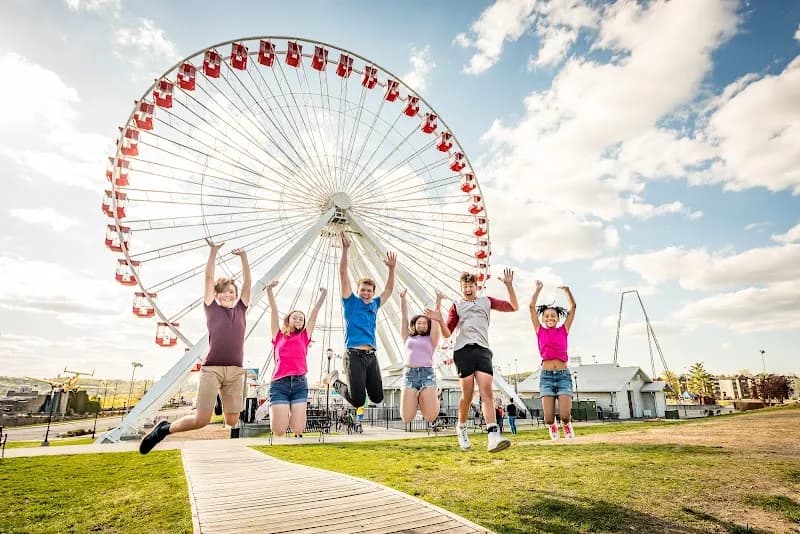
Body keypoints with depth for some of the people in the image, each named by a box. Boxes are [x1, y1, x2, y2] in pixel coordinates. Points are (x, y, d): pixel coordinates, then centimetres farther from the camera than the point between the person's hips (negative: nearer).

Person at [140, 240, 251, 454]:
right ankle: (164, 429, 21)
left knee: (232, 421, -2)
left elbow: (247, 281, 12)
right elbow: (208, 278, 8)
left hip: (236, 371, 3)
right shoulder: (212, 309, 11)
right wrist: (214, 251, 3)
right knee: (201, 419, -4)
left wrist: (243, 256, 3)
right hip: (212, 369, -3)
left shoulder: (241, 309, 17)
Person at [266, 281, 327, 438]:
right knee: (278, 431, -8)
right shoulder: (278, 336, 14)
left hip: (300, 384, 2)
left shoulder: (304, 337, 17)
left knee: (298, 430, -6)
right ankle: (275, 410, 25)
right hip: (279, 384, -1)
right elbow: (274, 311, 7)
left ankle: (292, 413, 28)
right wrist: (269, 290, -1)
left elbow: (314, 312, 14)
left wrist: (323, 294, 12)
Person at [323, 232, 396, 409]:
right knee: (358, 401, -7)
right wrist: (345, 249, -11)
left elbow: (388, 290, 27)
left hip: (371, 356, 6)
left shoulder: (374, 304, 16)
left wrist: (391, 269, 16)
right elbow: (343, 274, -4)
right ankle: (334, 380, 19)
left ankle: (360, 382, 30)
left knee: (377, 397, 3)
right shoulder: (351, 302, 3)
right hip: (354, 355, -5)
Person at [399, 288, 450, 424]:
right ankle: (415, 399, 24)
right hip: (409, 374, 1)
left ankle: (422, 398, 21)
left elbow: (435, 319, 7)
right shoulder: (408, 338, 19)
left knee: (430, 417, -11)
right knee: (406, 419, -8)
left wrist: (438, 300, 0)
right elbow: (404, 317, 15)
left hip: (427, 374, -1)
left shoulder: (431, 339, 16)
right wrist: (402, 299, 9)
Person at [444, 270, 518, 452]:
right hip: (463, 350, -1)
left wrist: (509, 285, 7)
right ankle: (461, 427, 23)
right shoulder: (457, 306, 18)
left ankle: (493, 437, -22)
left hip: (483, 350, 1)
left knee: (487, 391, -13)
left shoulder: (486, 301, 22)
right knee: (467, 394, -2)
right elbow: (447, 332, 11)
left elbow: (513, 307, 17)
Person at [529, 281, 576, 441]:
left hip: (564, 375, 0)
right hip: (546, 375, 0)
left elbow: (573, 307, 8)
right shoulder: (540, 331, 7)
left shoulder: (564, 330, 10)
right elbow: (532, 306, 3)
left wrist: (566, 289, 5)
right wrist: (538, 289, 7)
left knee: (565, 415, -12)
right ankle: (552, 427, 31)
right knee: (548, 418, -7)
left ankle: (566, 425, 25)